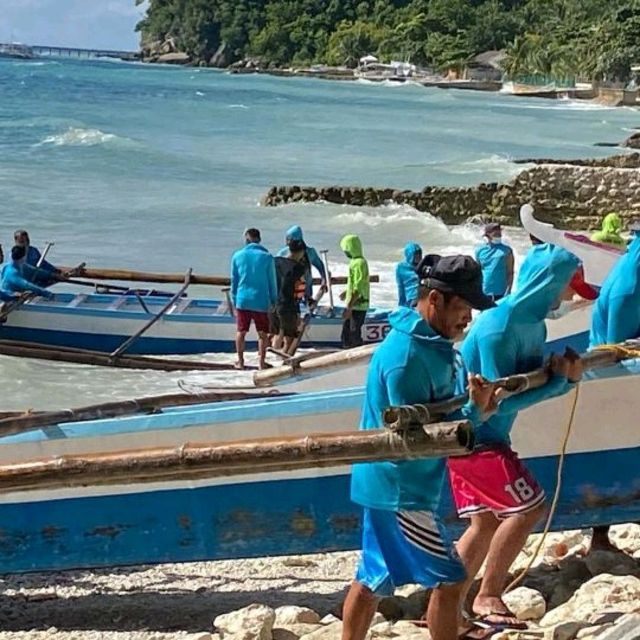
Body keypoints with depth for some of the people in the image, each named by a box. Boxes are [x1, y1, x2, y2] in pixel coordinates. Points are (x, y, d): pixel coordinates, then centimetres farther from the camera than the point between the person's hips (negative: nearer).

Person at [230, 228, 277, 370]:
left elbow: (234, 280, 7)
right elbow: (272, 282, 0)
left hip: (242, 300, 2)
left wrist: (234, 300, 16)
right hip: (261, 301, -2)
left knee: (241, 332, 13)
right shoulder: (267, 257, -4)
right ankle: (262, 362, 8)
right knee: (263, 333, 8)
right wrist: (273, 300, 10)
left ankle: (240, 362, 17)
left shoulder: (237, 256, 1)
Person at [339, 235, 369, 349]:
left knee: (354, 335, -5)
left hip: (357, 306, -10)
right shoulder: (357, 261, 11)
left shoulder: (359, 263, -20)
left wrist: (349, 307, -26)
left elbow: (358, 288, -25)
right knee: (346, 333, 17)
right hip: (354, 304, 10)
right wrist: (346, 292, 39)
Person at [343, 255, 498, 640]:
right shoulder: (406, 354, -22)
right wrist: (475, 412, -20)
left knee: (374, 579, 16)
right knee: (449, 580, -3)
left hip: (389, 484, 10)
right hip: (400, 490, -10)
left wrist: (475, 406, -1)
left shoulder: (432, 344, 8)